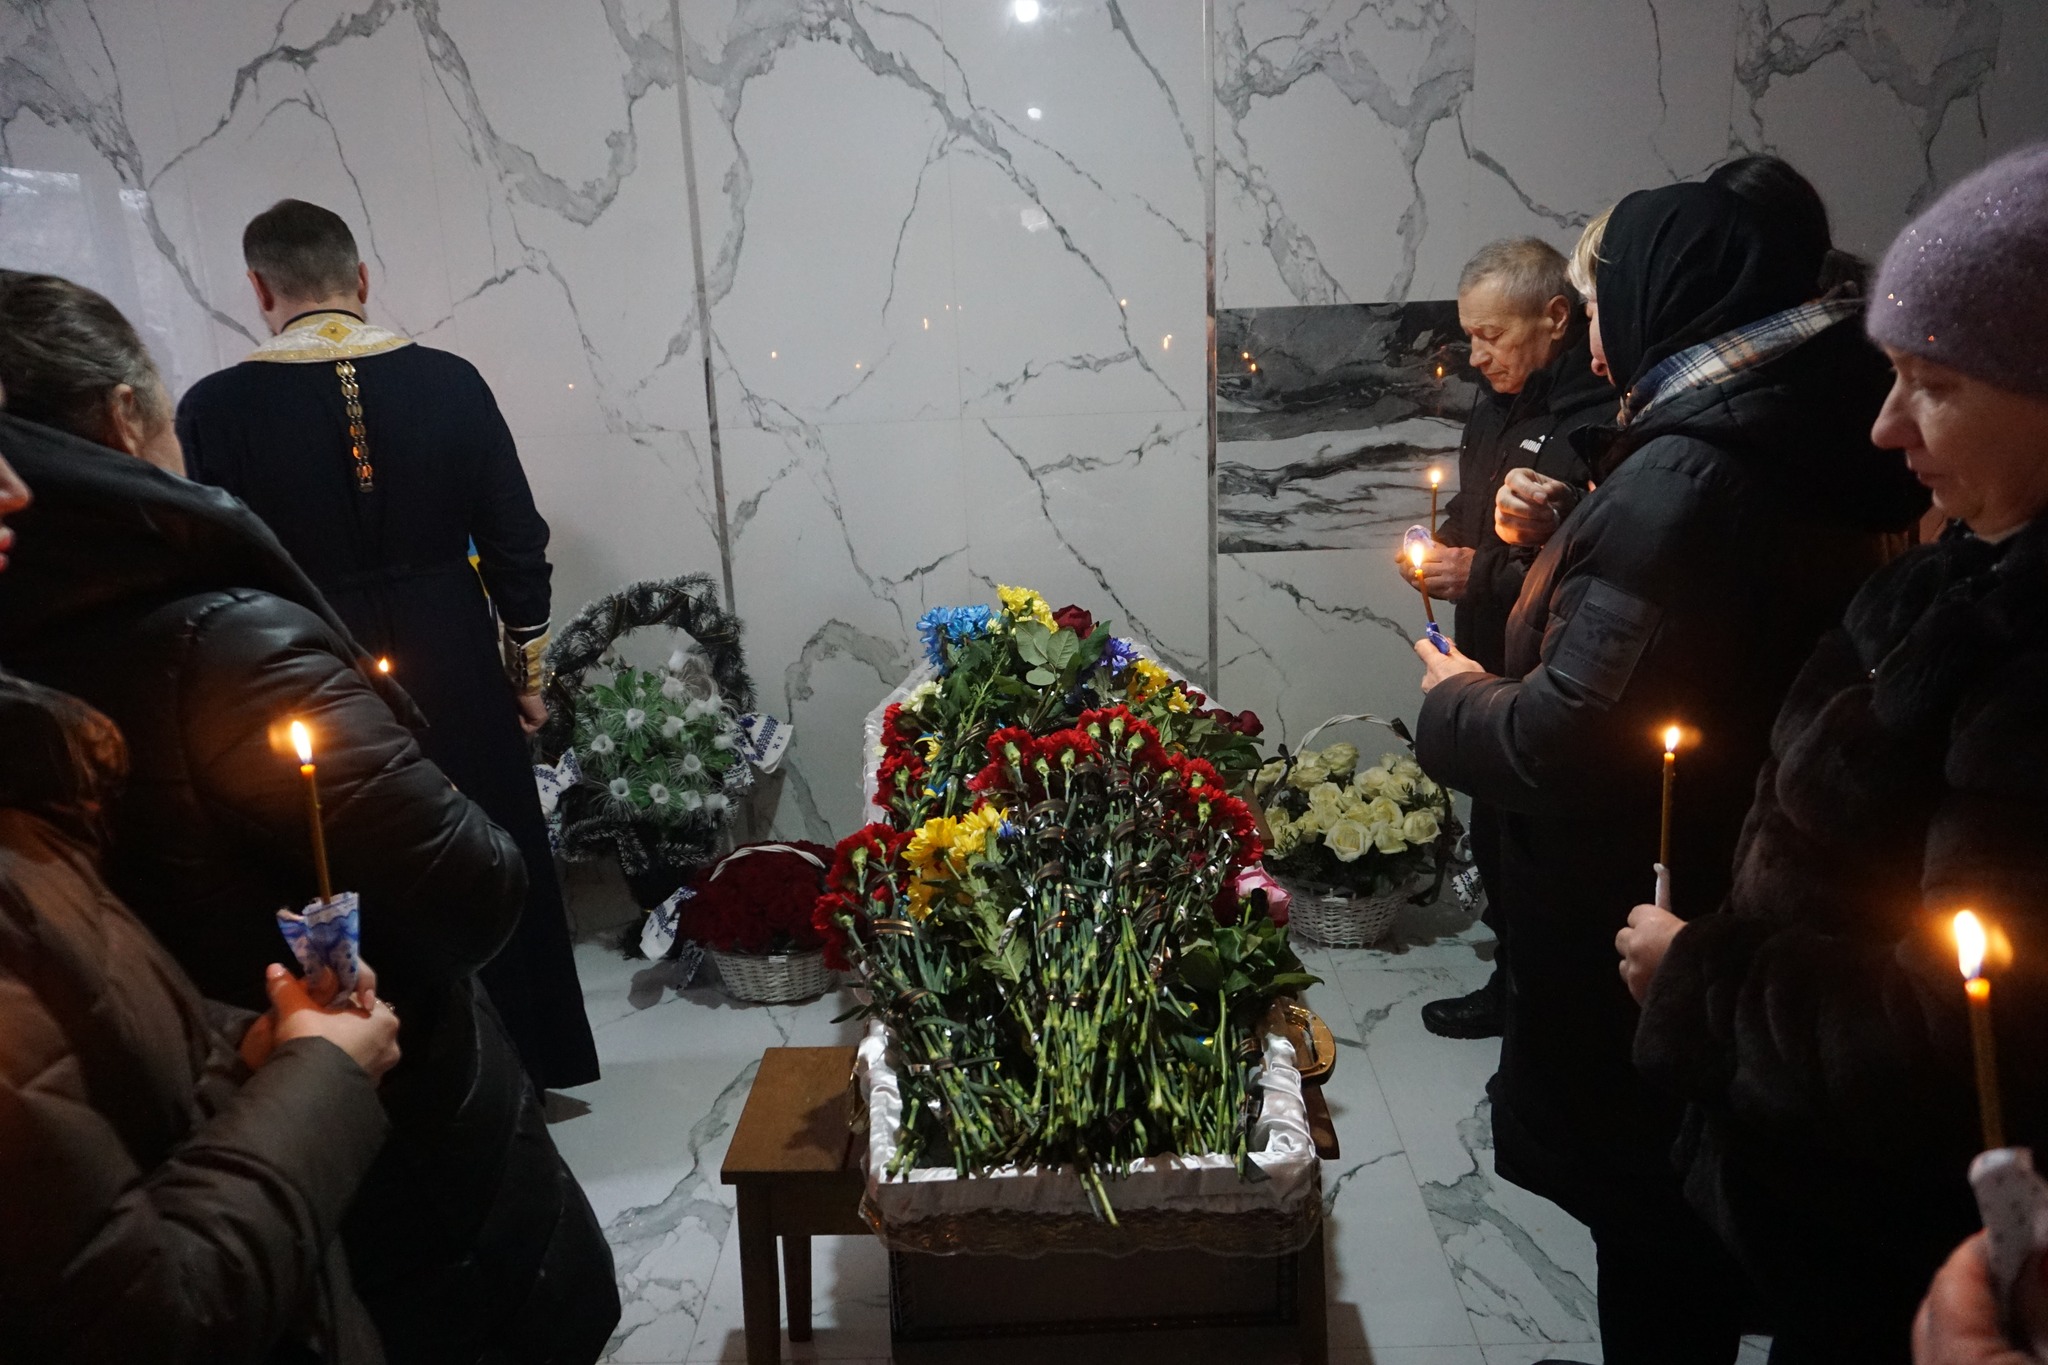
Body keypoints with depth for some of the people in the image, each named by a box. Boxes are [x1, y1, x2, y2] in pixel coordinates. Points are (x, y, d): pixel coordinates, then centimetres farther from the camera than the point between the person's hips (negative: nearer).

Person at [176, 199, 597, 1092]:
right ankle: (525, 1061, 33)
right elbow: (516, 543, -3)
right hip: (456, 676, 2)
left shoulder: (216, 408, -11)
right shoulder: (450, 382, -7)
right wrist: (527, 671, 9)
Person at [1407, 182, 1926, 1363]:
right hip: (1751, 899, 8)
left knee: (1642, 1207, 10)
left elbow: (1564, 739, -27)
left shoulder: (1680, 480, -25)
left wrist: (1457, 701, -7)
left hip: (1642, 920, -8)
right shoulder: (1807, 451, 3)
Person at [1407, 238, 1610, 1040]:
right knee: (1497, 835, 18)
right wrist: (1442, 552, 3)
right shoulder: (1496, 413, 11)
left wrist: (1482, 574, -20)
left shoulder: (1603, 420, -20)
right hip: (1491, 674, 9)